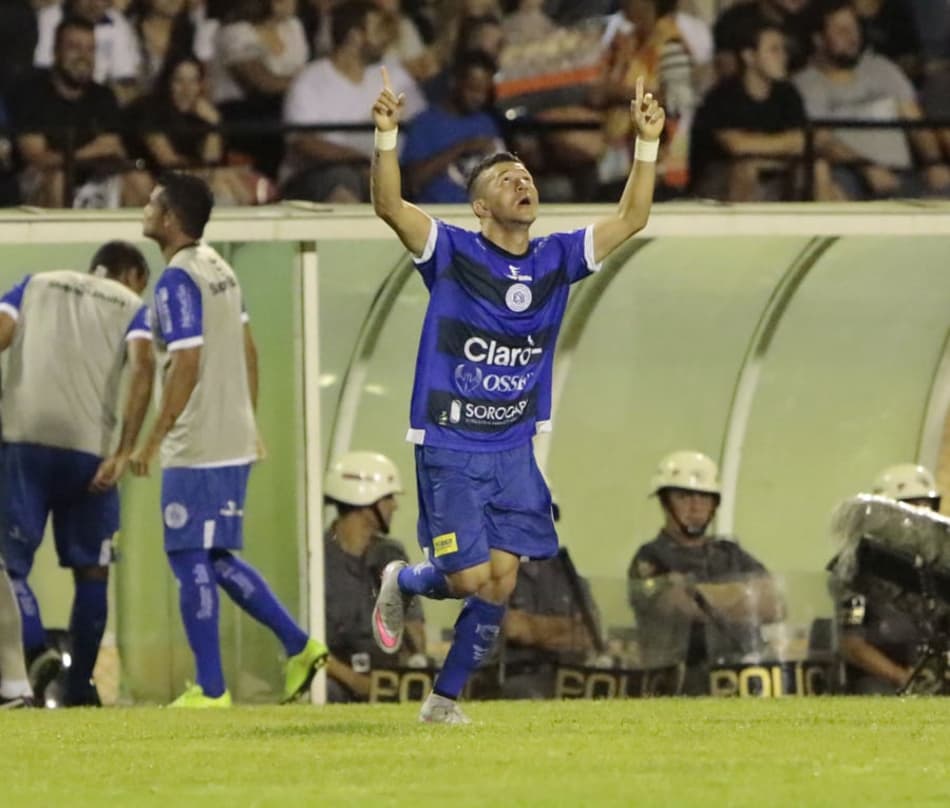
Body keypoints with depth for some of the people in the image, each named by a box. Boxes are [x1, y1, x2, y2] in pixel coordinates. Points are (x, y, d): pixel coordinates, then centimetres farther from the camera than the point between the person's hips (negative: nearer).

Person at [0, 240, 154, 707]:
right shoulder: (132, 307, 14)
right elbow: (142, 368, -4)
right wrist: (123, 452, -8)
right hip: (88, 448, 0)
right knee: (91, 571, 15)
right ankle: (79, 688, 15)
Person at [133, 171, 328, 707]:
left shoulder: (177, 282, -15)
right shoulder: (221, 270, 13)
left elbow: (186, 366, -21)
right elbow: (248, 352, 18)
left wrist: (154, 439, -18)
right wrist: (248, 422, 25)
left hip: (197, 449, -9)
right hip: (235, 441, 9)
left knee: (193, 562, -3)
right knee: (218, 558, 17)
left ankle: (210, 689, -1)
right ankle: (299, 646, 13)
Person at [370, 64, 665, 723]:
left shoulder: (556, 261, 5)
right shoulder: (454, 254, -8)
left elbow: (630, 219, 5)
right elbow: (390, 206, -21)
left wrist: (647, 146, -7)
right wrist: (387, 137, -36)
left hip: (514, 450, 5)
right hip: (450, 447, -5)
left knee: (501, 583, 0)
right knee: (471, 577, -8)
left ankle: (447, 698, 16)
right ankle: (402, 583, 27)